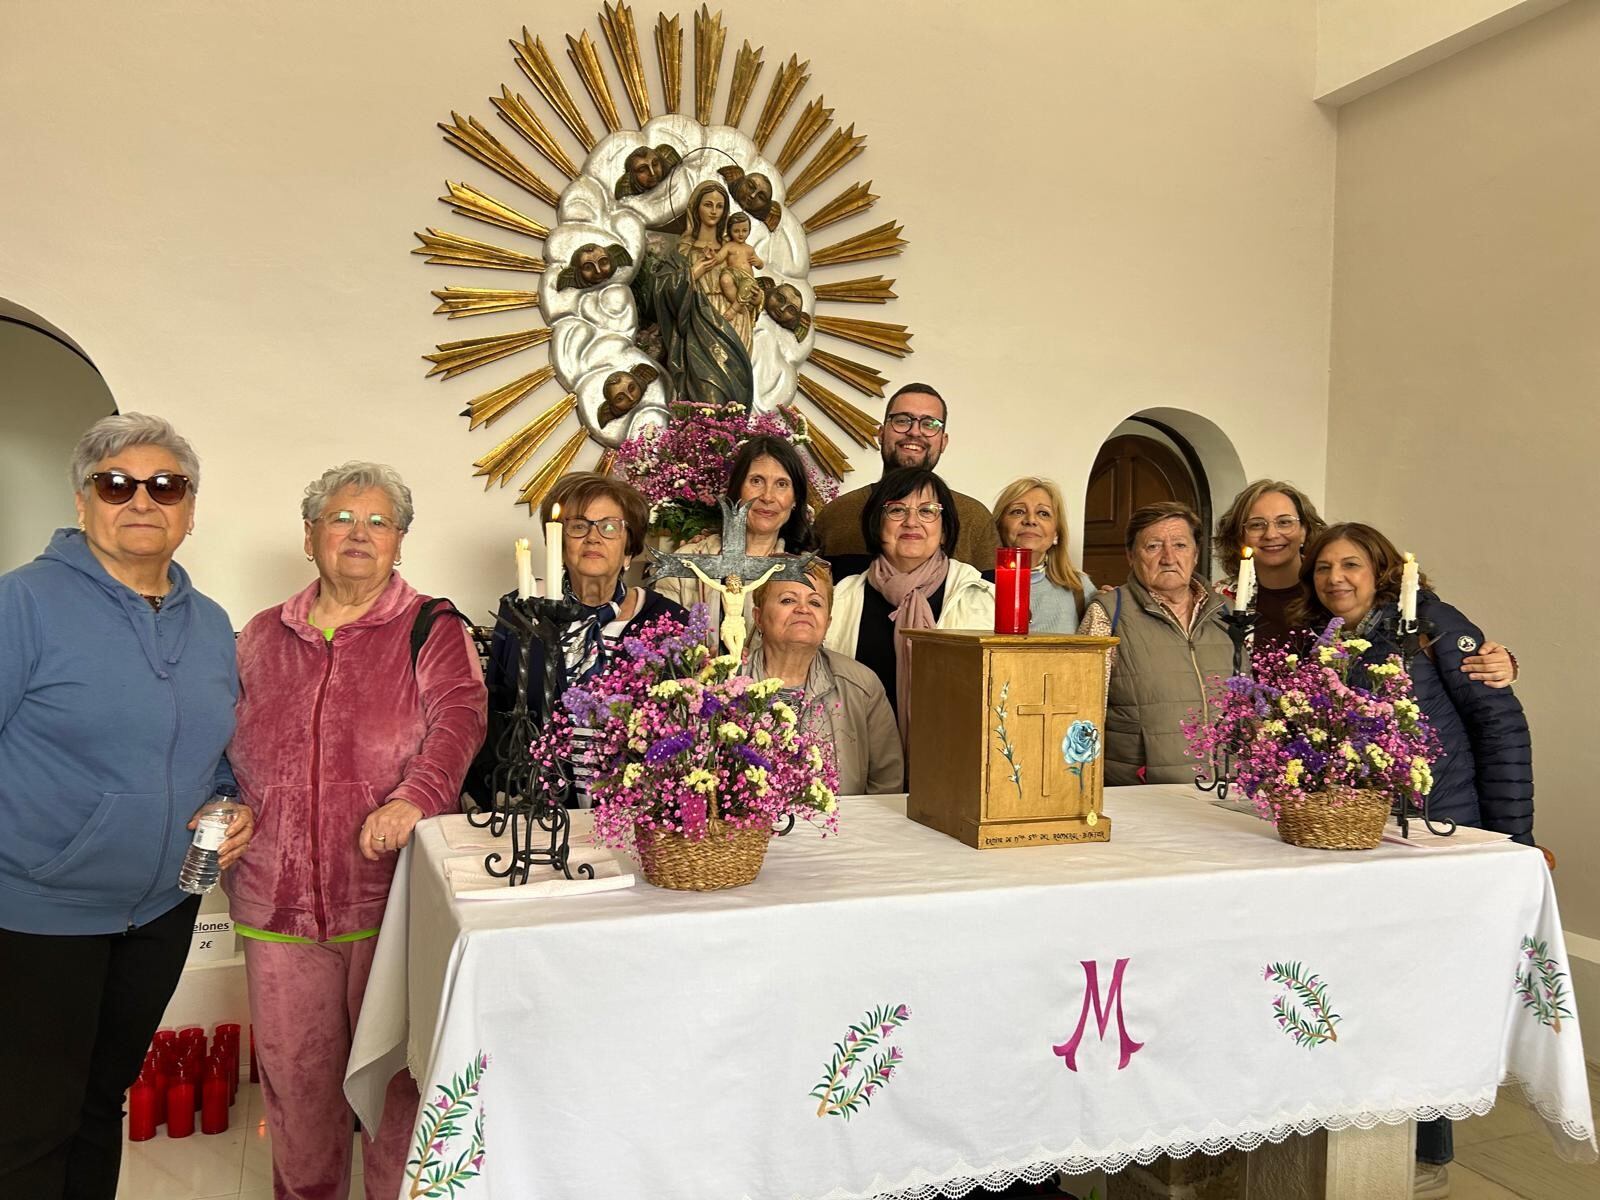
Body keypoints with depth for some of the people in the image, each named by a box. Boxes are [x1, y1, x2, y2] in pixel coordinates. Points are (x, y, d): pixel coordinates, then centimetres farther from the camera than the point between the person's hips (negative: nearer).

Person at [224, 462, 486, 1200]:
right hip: (277, 898, 3)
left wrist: (415, 797, -28)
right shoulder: (262, 637, 13)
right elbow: (226, 745, 23)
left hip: (393, 892, -3)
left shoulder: (431, 631, 1)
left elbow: (458, 720, -13)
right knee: (294, 1070, 13)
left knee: (393, 1068, 5)